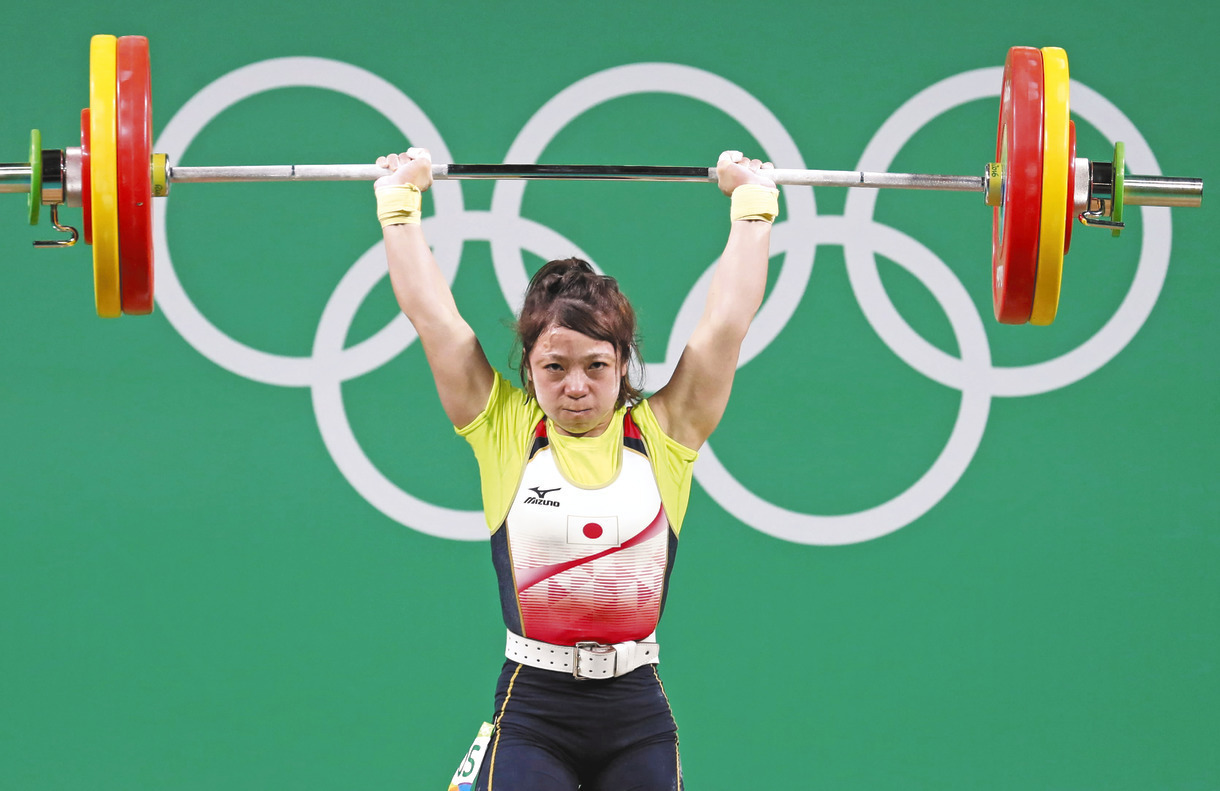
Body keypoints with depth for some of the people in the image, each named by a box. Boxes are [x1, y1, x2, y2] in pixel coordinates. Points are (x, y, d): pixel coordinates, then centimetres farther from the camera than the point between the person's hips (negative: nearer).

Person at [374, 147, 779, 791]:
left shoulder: (664, 433, 5)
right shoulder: (504, 432, 4)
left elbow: (728, 318, 8)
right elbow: (428, 310, 7)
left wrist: (752, 202, 16)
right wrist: (399, 198, 14)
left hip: (637, 719, 1)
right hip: (531, 717, -1)